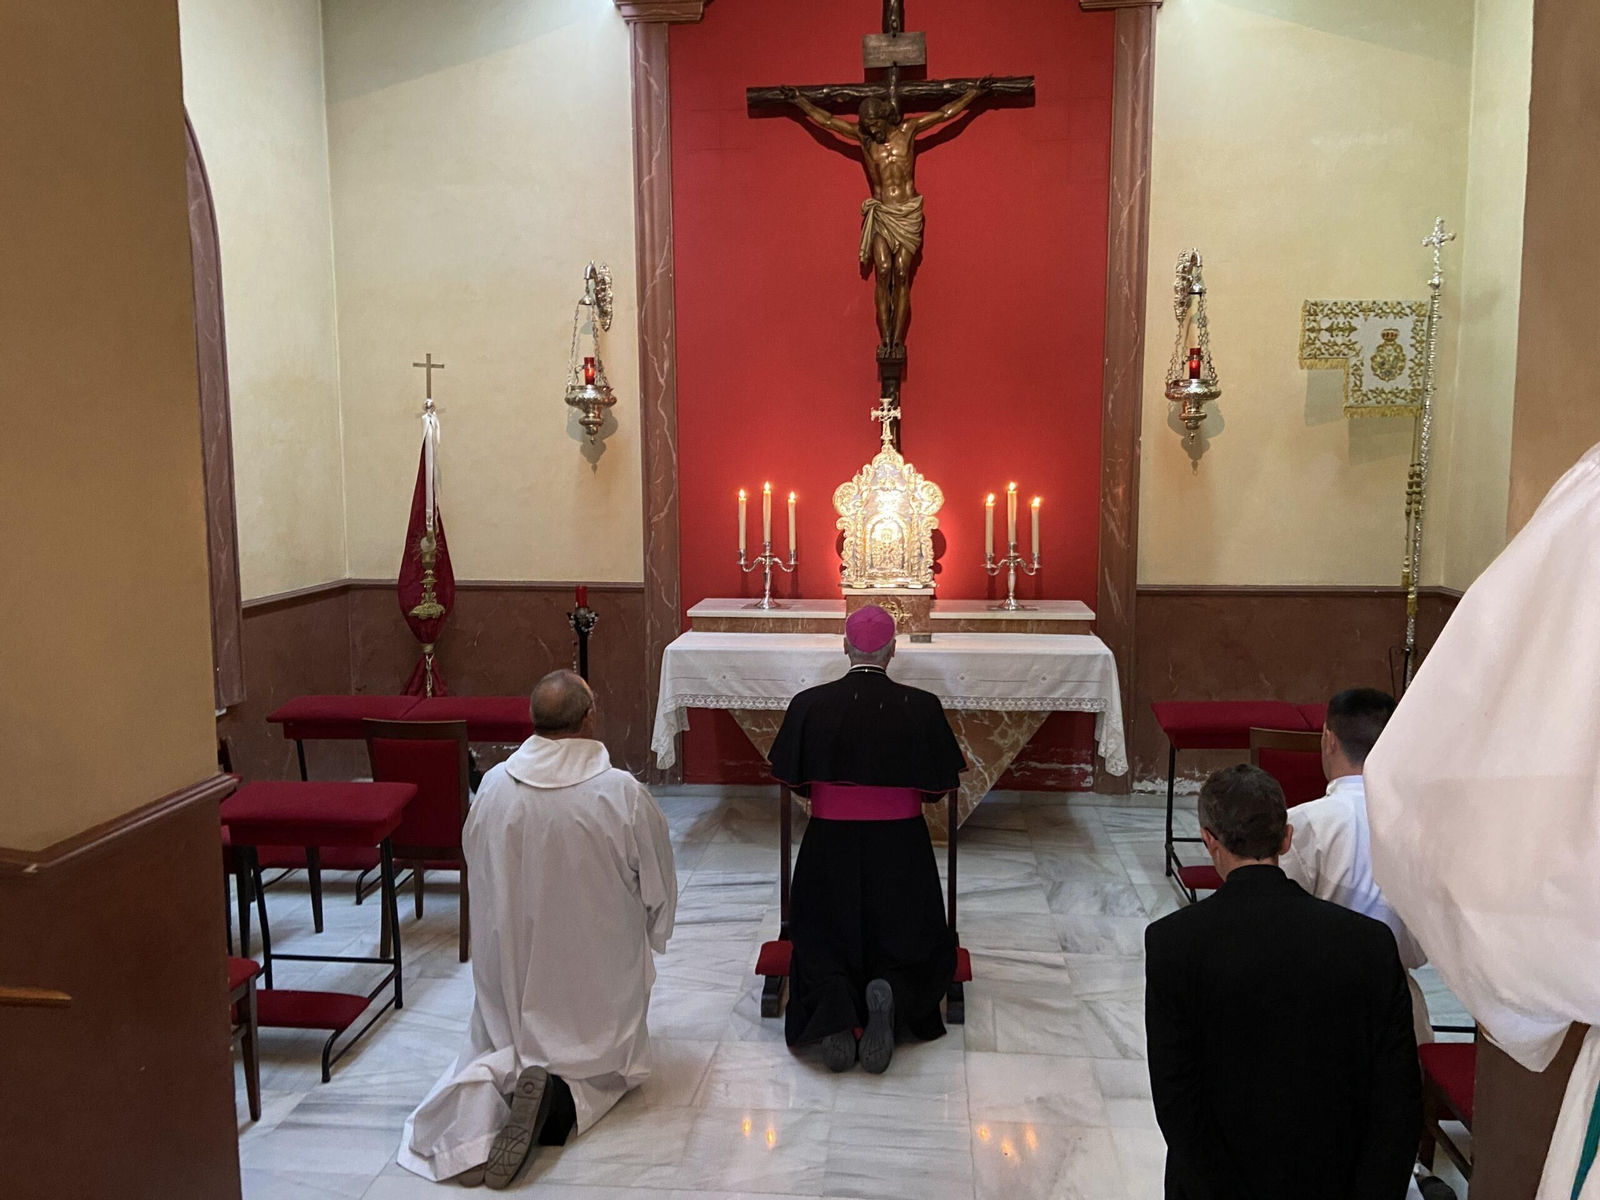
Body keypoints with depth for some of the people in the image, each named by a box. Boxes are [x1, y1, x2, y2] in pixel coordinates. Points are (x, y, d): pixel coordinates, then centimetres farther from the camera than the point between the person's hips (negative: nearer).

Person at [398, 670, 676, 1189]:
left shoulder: (493, 787, -12)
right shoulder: (624, 794, -21)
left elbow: (477, 872, 4)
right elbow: (659, 889, -8)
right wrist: (650, 939, 14)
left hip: (512, 970, 3)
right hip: (597, 968, -2)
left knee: (501, 1046, 28)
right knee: (607, 1058, 23)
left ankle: (496, 1081, -9)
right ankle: (563, 1096, -11)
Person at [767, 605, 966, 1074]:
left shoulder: (809, 704, -9)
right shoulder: (921, 707, -11)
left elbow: (792, 779, 2)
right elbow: (940, 787, -1)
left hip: (829, 847, 1)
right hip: (901, 850, 0)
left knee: (823, 947, 16)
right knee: (916, 951, 17)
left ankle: (833, 1003, -16)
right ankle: (891, 995, -16)